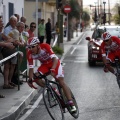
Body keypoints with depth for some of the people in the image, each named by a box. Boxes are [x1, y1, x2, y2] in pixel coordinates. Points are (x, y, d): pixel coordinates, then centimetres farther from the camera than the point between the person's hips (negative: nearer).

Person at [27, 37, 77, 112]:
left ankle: (71, 103, -13)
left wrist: (53, 69, -54)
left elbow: (54, 58, -39)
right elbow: (31, 68, -18)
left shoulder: (45, 46, -33)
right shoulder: (30, 54, -22)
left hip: (54, 62, -4)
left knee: (61, 81, -15)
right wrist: (30, 80, -28)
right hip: (45, 64, 4)